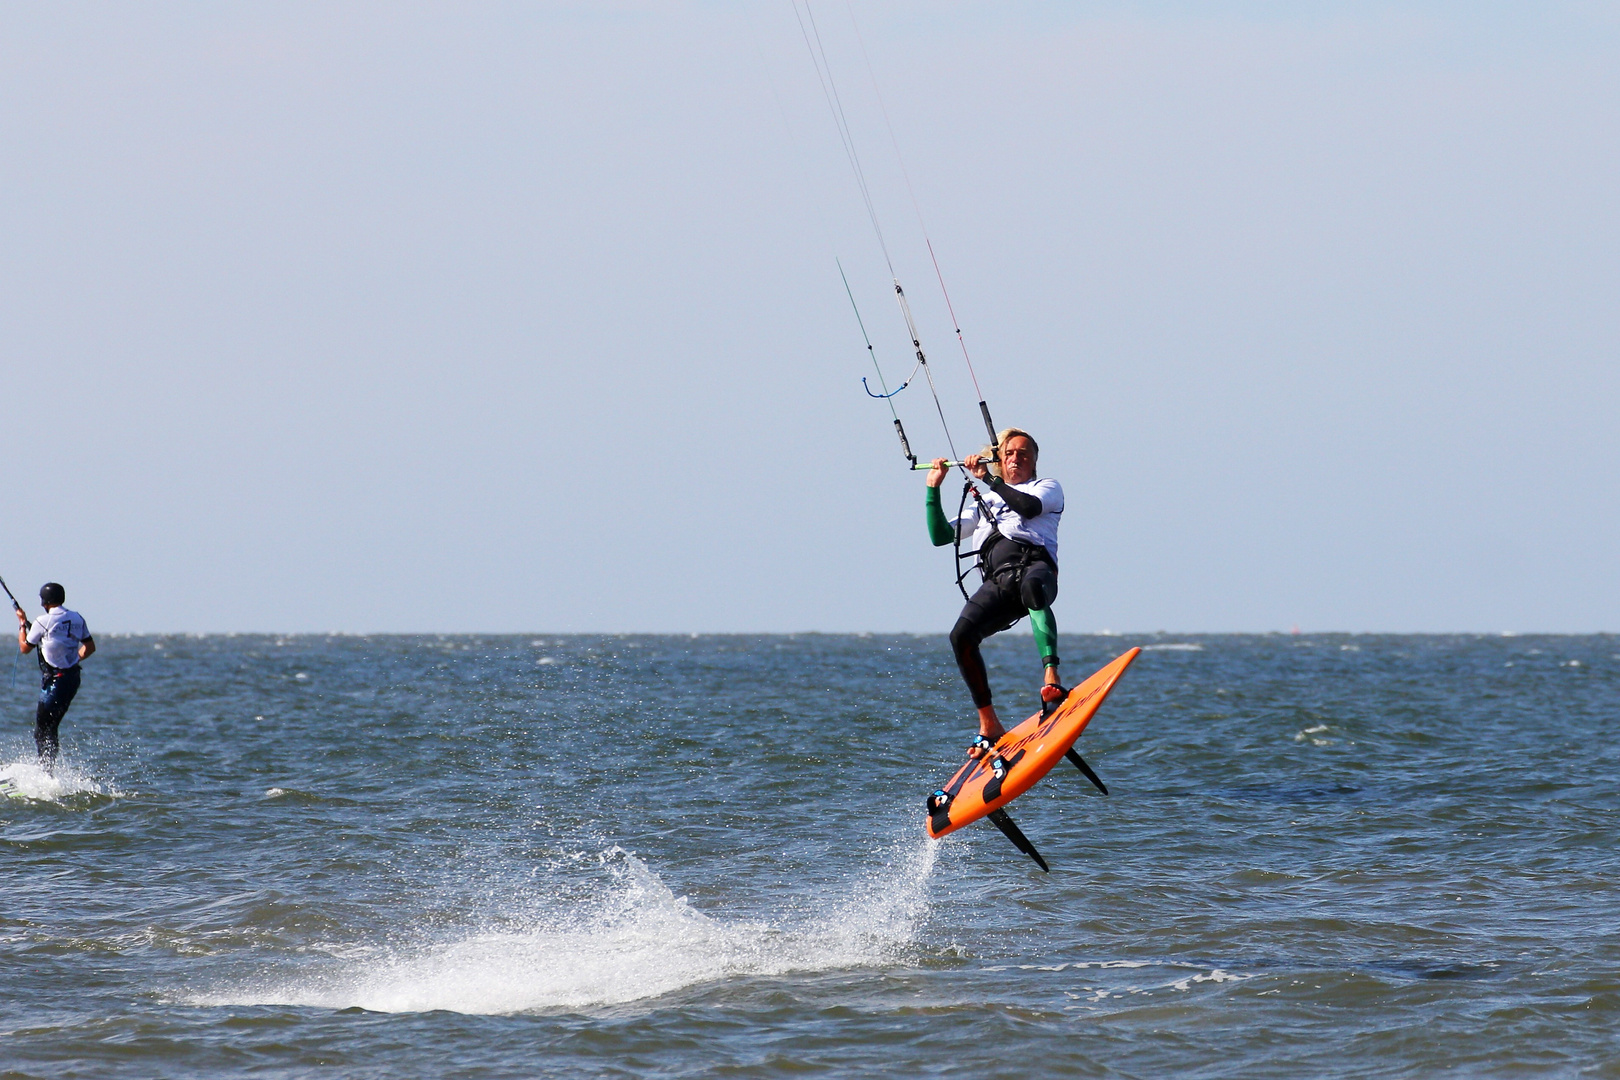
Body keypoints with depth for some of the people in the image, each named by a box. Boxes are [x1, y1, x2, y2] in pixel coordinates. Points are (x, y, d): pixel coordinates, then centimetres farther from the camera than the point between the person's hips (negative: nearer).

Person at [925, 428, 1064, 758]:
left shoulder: (1048, 487, 25)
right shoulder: (983, 502, 38)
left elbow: (1029, 507, 0)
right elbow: (941, 536, 30)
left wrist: (988, 477, 0)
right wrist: (933, 488, 22)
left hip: (1035, 564, -4)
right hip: (996, 580, 4)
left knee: (1032, 587, -43)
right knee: (961, 636, -23)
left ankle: (1051, 681, -53)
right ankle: (989, 727, -14)